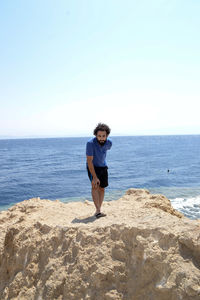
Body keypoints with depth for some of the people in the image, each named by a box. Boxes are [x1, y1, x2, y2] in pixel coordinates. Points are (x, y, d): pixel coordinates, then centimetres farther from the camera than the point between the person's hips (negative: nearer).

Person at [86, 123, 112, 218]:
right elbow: (89, 161, -30)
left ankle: (98, 211, 16)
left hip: (103, 166, 4)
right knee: (95, 186, -21)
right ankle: (98, 210, -24)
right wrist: (94, 177, -33)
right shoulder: (90, 143, -31)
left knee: (102, 188, 5)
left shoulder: (109, 143, -16)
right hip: (92, 167, -4)